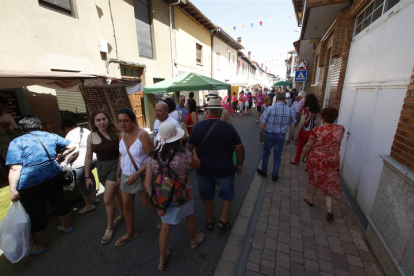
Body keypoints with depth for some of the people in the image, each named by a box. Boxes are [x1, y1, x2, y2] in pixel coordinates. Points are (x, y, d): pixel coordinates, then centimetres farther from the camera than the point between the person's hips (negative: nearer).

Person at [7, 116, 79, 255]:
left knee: (37, 215, 11)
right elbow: (74, 147, 2)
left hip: (30, 184, -3)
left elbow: (15, 169, -12)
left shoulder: (17, 142, -6)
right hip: (53, 178, 4)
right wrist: (64, 159, 17)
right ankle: (66, 227, 43)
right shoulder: (51, 136, 5)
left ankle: (38, 246, 30)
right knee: (60, 203, 22)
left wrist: (13, 190, -7)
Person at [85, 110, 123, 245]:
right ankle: (122, 214, 45)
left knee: (107, 199, -2)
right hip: (101, 167, 4)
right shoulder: (91, 136, -3)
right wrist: (87, 176, 5)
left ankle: (109, 227, 22)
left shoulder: (116, 134, -13)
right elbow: (88, 157, 3)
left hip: (115, 166, -4)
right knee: (114, 193, 21)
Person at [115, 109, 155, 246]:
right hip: (126, 175, 6)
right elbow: (121, 156, 11)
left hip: (142, 175, -6)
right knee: (126, 204, 14)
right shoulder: (121, 135, -1)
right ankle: (130, 232, 37)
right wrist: (118, 174, 13)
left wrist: (137, 174, -25)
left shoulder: (142, 134, -22)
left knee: (146, 202, 9)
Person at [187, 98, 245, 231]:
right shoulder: (228, 127, -16)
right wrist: (239, 164, 3)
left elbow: (189, 147, -3)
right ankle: (223, 220, 28)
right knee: (227, 194, 25)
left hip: (203, 168, 2)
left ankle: (210, 221, 40)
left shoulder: (198, 126, -10)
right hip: (224, 169, -2)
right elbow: (240, 148, -12)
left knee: (207, 195, 23)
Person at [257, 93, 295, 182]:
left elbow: (262, 124, -10)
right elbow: (292, 127, 1)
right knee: (277, 155, 13)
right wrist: (290, 138, 12)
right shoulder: (290, 110, -2)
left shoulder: (270, 109, -10)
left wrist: (260, 135, 2)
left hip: (269, 134, -1)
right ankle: (275, 175, 24)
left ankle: (264, 171, 32)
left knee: (266, 152, 19)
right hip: (281, 136, 1)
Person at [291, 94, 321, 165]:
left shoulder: (306, 109, -14)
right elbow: (317, 123, 5)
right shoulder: (318, 111, 0)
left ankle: (296, 161, 28)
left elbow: (302, 122, -16)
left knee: (300, 146, 14)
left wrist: (297, 132, -11)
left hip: (304, 131, -3)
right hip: (312, 132, 3)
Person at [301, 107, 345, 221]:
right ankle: (329, 210, 8)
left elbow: (308, 145, -9)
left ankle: (310, 199, 36)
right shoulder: (341, 129, -5)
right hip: (332, 160, 3)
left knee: (313, 179, 17)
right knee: (329, 182, 12)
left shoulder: (317, 130, -15)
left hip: (316, 158, -3)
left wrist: (302, 154, 6)